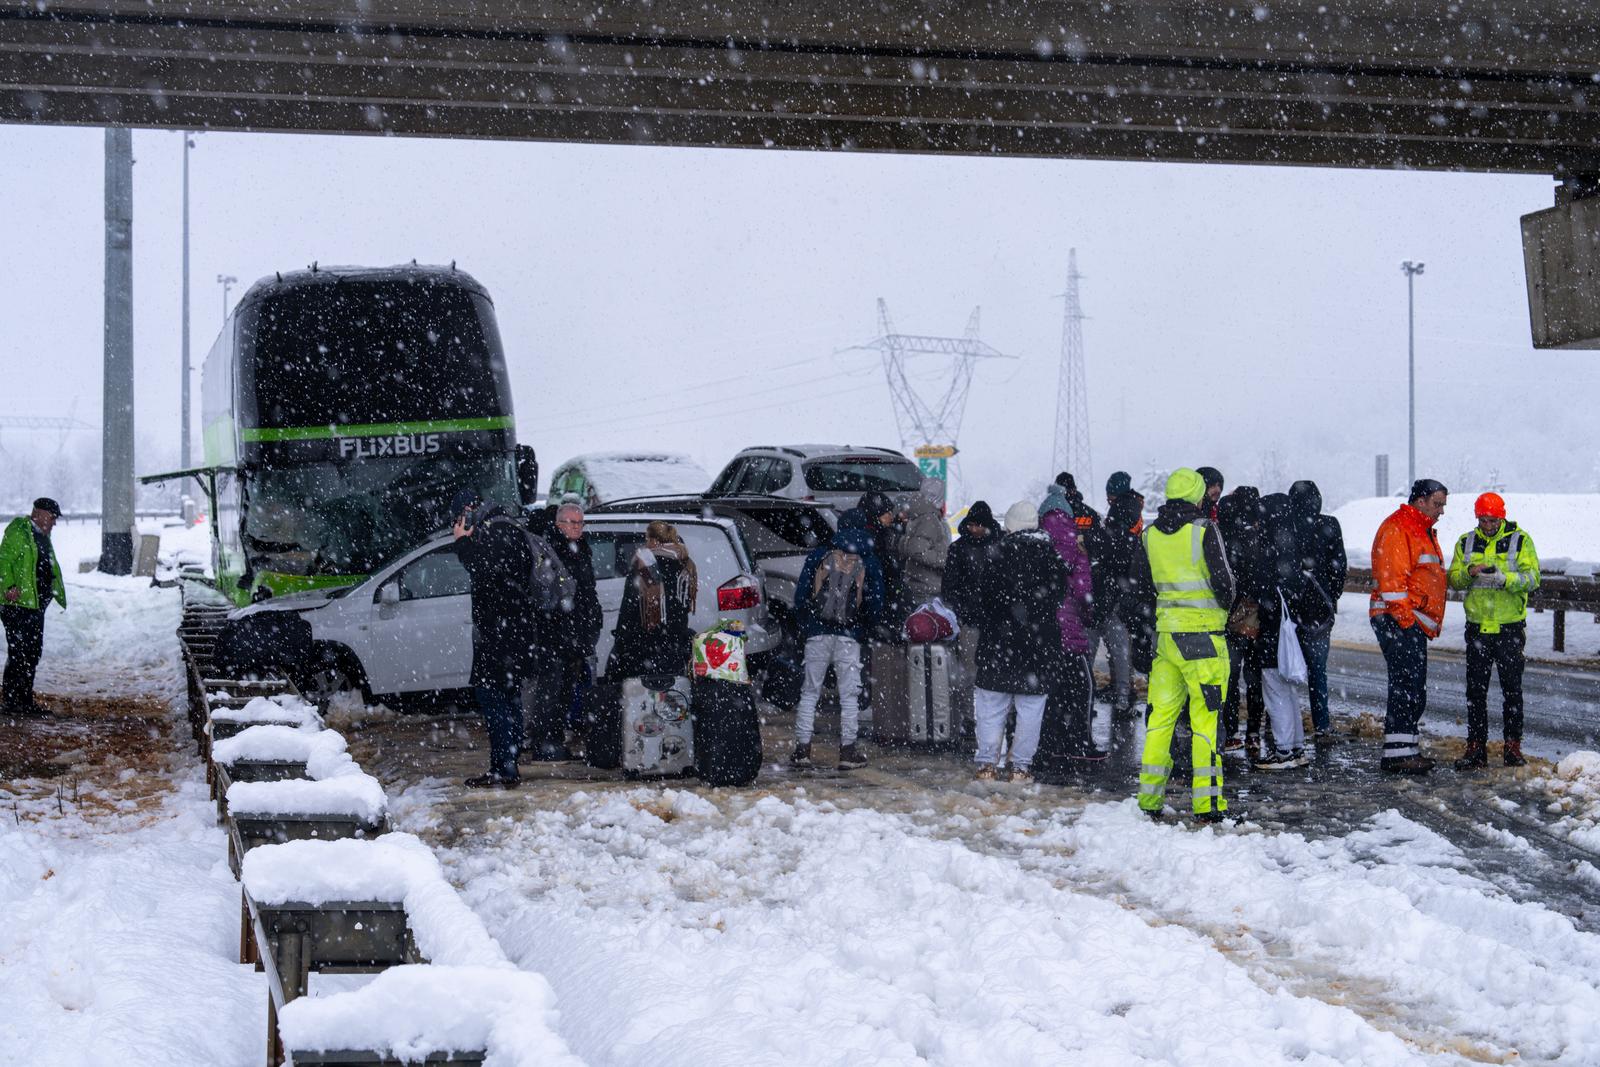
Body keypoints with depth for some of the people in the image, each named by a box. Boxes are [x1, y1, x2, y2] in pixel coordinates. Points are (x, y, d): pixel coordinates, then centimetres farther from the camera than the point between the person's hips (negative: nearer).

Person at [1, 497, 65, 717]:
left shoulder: (42, 536, 20)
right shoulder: (18, 532, -10)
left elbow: (51, 567, 27)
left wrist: (58, 592, 21)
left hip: (35, 604, 10)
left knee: (33, 653, 13)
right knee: (19, 653, -10)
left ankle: (25, 700, 21)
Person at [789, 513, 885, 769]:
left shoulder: (818, 555, 4)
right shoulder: (869, 563, 4)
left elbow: (801, 595, 2)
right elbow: (876, 604, 3)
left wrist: (804, 628, 13)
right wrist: (863, 632, 16)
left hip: (817, 634, 1)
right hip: (850, 637, 0)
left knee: (810, 692, 7)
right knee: (849, 694, 6)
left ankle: (802, 749, 4)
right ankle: (848, 750, 3)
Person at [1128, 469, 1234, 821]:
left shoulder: (1149, 535, 7)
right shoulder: (1204, 530, -9)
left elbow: (1138, 585, 13)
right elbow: (1223, 581, -10)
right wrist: (1225, 606, 11)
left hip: (1165, 632, 5)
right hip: (1202, 633, -5)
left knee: (1161, 715, 11)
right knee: (1205, 716, -2)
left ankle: (1150, 799, 12)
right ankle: (1207, 802, -3)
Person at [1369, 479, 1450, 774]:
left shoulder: (1424, 532, 23)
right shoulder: (1396, 528, -11)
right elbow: (1391, 577, -19)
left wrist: (1432, 622, 24)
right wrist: (1405, 617, -21)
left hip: (1415, 623, 11)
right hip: (1398, 620, -11)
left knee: (1414, 691, 13)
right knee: (1406, 687, -14)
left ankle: (1408, 749, 19)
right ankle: (1398, 754, -14)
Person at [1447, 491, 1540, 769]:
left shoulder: (1520, 540, -2)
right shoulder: (1466, 542, 8)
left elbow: (1532, 578, -11)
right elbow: (1454, 579, 5)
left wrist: (1503, 578, -27)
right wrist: (1469, 572, -17)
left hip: (1509, 628, -3)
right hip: (1477, 628, 3)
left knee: (1512, 689, 4)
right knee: (1475, 691, 3)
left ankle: (1513, 746, 11)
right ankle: (1476, 747, 7)